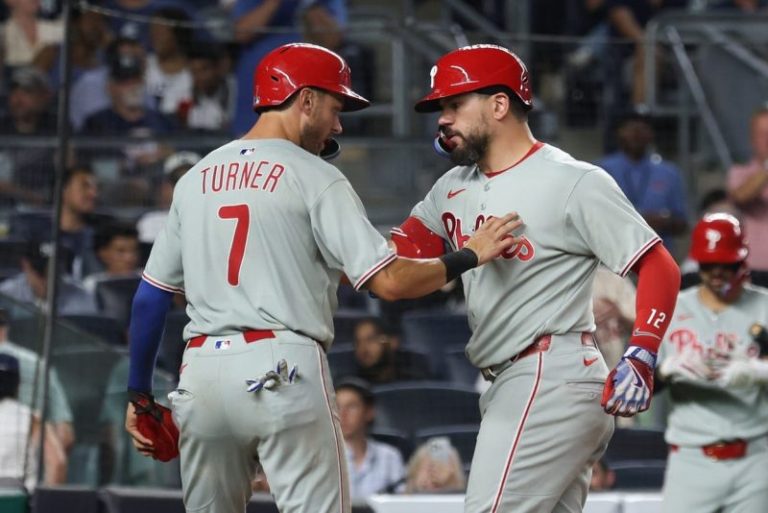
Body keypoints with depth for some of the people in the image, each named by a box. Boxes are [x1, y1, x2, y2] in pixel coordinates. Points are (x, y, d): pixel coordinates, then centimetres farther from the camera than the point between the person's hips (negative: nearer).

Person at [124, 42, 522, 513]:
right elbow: (388, 282, -10)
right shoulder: (314, 177, -2)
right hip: (284, 369, -6)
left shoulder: (195, 179, 14)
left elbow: (151, 296, 15)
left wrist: (140, 395, 22)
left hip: (202, 369, 6)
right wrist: (471, 256, 4)